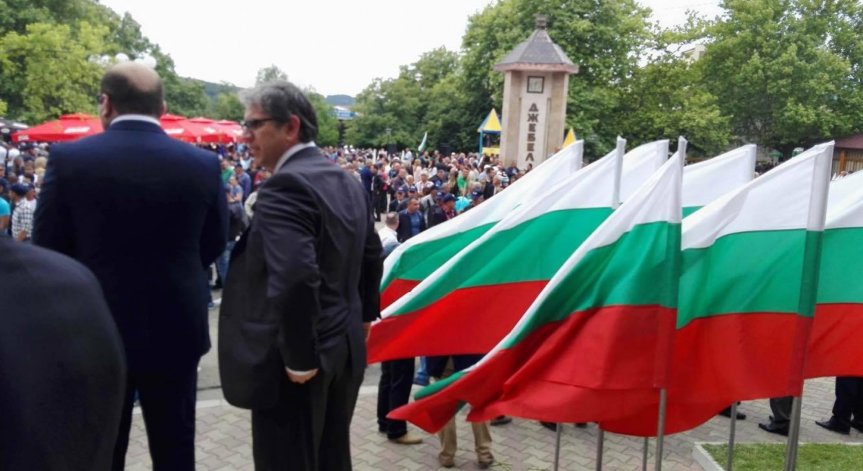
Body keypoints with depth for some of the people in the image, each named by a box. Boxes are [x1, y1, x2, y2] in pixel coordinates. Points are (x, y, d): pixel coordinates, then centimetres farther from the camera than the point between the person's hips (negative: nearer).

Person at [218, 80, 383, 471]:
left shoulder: (283, 188, -21)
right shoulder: (348, 182, 9)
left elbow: (296, 279, -32)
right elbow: (371, 254, 18)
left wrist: (299, 359, -22)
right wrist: (364, 316, 27)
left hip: (293, 361, -9)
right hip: (345, 347, 9)